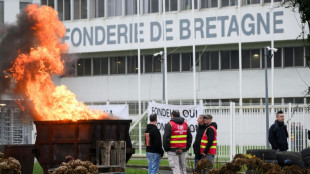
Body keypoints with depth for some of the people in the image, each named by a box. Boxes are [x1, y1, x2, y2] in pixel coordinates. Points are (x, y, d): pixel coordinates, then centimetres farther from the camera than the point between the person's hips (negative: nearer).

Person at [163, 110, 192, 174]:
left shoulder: (170, 124, -7)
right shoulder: (185, 124, 12)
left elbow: (166, 138, -11)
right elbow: (189, 137, 15)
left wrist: (166, 148, -1)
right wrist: (187, 147, 17)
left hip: (173, 150, -5)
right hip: (182, 150, 5)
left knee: (175, 167, -7)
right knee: (183, 167, 12)